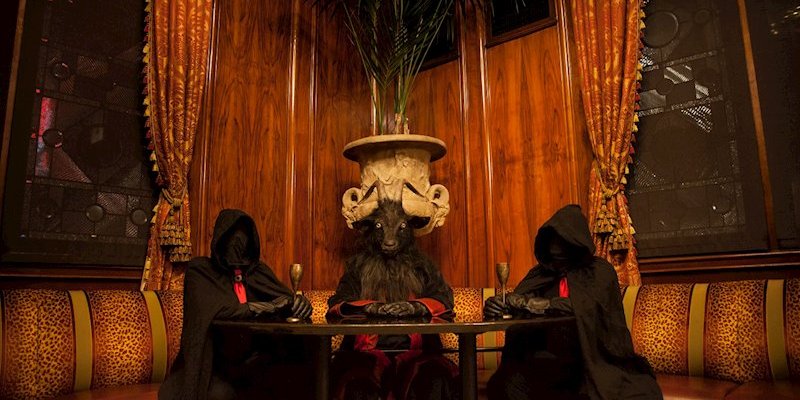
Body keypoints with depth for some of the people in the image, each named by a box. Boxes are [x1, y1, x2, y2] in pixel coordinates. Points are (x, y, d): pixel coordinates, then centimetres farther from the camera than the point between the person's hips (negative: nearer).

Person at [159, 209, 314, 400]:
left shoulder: (259, 271, 12)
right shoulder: (200, 269, 1)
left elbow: (286, 299, 5)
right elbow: (207, 309, -16)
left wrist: (300, 302, -19)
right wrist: (261, 307, -18)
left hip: (258, 359, 3)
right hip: (217, 361, -3)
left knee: (304, 378, -21)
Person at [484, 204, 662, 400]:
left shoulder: (599, 270, 2)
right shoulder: (539, 273, 11)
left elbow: (592, 304, -17)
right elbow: (515, 301, -1)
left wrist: (545, 305, -27)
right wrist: (498, 305, -24)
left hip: (593, 358, -1)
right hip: (548, 358, 2)